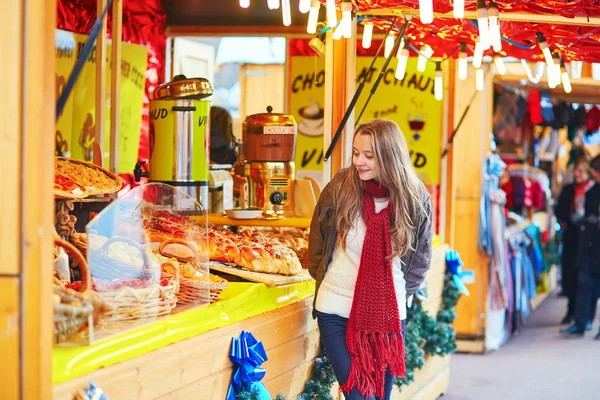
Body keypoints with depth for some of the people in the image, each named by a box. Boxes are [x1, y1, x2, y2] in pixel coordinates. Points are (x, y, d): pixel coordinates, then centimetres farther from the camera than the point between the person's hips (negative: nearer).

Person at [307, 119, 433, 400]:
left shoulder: (416, 200, -4)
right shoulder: (340, 190, -9)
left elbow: (421, 258, 10)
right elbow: (317, 246, 5)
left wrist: (400, 293, 8)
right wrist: (327, 281, 9)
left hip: (389, 314, 2)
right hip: (337, 311, -2)